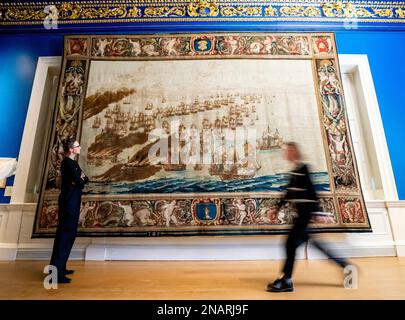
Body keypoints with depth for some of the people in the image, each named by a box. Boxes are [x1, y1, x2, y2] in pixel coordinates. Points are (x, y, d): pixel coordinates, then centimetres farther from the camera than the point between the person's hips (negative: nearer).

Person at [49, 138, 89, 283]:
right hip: (69, 202, -10)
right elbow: (80, 182, -20)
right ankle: (56, 272, -5)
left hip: (72, 202, 10)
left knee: (69, 233, 14)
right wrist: (80, 179, 1)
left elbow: (85, 179, 14)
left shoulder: (73, 162, 16)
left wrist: (81, 178, -6)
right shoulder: (67, 162, -13)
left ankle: (59, 267, 23)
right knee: (65, 234, -9)